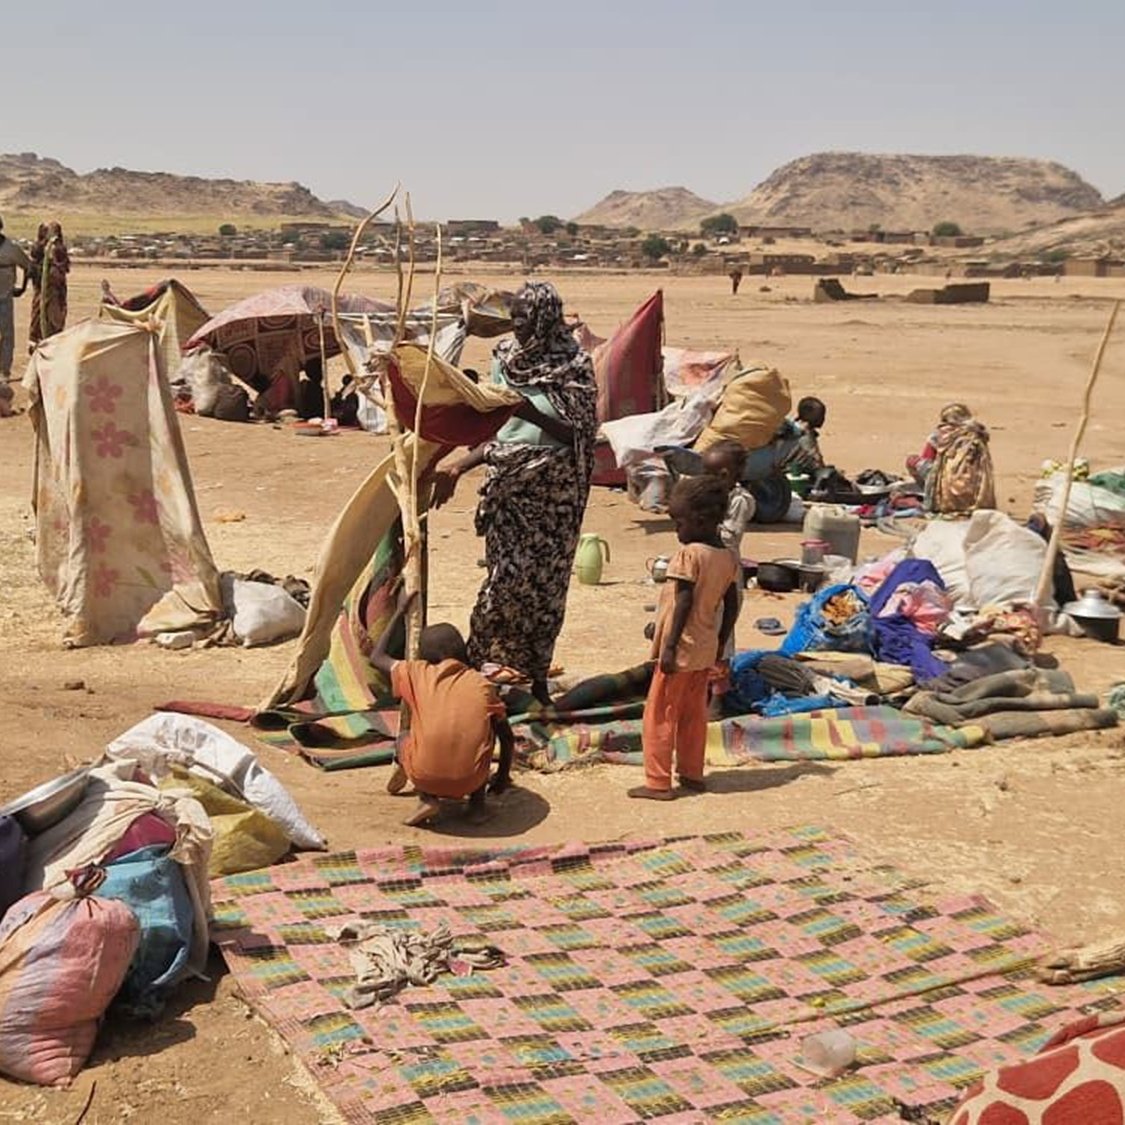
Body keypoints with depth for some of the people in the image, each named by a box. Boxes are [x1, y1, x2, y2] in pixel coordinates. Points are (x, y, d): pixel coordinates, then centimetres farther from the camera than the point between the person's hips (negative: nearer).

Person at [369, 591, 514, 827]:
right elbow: (507, 738, 17)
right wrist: (503, 776, 33)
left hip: (425, 777, -1)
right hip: (471, 779, 1)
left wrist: (400, 612, 34)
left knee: (404, 739, 32)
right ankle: (477, 801, 17)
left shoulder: (417, 673, 10)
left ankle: (427, 798, 7)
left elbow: (377, 656, 29)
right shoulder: (482, 685, 12)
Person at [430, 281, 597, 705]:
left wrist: (530, 413, -25)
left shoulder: (574, 366, -6)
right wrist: (456, 471, -2)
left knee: (544, 579, 4)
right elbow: (494, 431, 6)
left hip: (553, 490, -2)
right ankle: (481, 666, 8)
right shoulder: (505, 359, 5)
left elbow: (577, 433, -11)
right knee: (506, 575, -4)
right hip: (508, 485, 2)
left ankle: (535, 677, 15)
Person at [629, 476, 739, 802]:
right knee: (694, 715, 17)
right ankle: (692, 775, 23)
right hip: (706, 650, 8)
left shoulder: (690, 554, -16)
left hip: (682, 649, -8)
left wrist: (670, 646, -19)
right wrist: (720, 645, 19)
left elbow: (684, 603, -20)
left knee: (659, 715, 0)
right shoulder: (728, 558, 7)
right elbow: (731, 606, 11)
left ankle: (658, 782, 1)